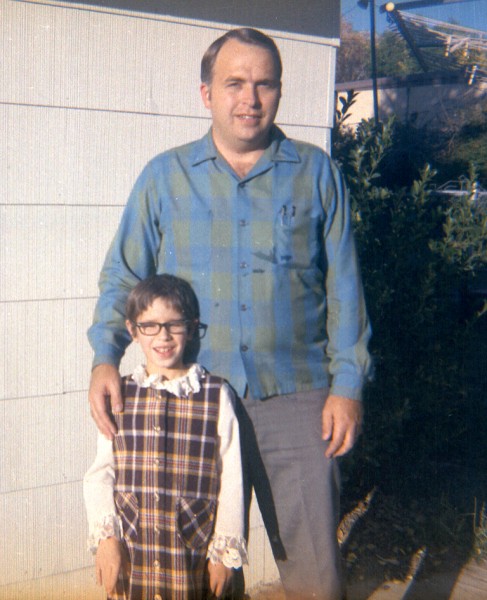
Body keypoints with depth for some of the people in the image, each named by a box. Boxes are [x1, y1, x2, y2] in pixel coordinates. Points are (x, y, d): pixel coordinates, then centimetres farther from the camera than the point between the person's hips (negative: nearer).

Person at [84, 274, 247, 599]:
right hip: (130, 555, 2)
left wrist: (225, 552, -2)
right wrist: (105, 537, -5)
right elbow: (100, 474, 4)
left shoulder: (217, 395, -4)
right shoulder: (118, 395, 3)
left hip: (193, 558, -1)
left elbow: (231, 480, -2)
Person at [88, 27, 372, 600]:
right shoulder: (164, 176, 6)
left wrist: (348, 383, -1)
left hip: (295, 401, -1)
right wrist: (105, 356, -8)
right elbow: (123, 276, 8)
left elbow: (343, 285, 5)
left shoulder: (316, 173, 5)